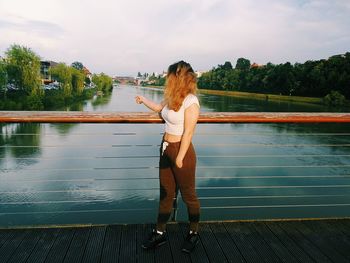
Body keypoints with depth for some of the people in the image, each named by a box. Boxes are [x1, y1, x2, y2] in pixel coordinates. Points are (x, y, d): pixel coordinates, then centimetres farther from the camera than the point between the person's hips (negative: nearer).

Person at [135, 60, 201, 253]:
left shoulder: (190, 102, -17)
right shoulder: (173, 98, 7)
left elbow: (188, 132, -18)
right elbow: (159, 108, 27)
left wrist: (180, 158, -17)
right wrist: (143, 100, 39)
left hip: (181, 151, -8)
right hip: (166, 149, 8)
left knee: (188, 195, 8)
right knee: (165, 193, 14)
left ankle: (194, 234, 28)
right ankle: (160, 233, 26)